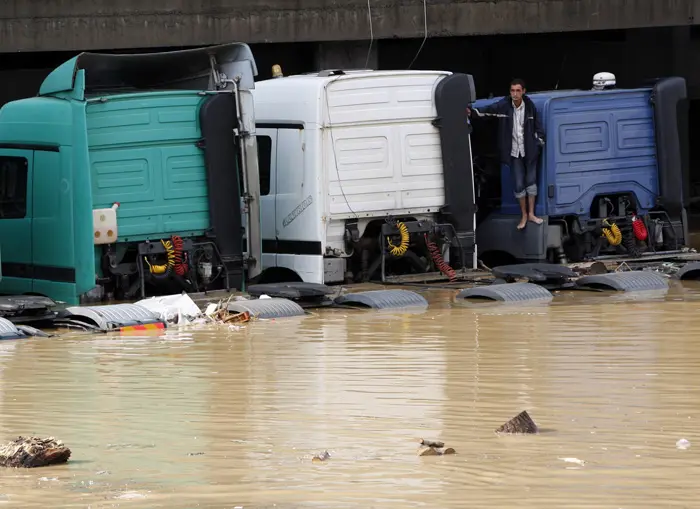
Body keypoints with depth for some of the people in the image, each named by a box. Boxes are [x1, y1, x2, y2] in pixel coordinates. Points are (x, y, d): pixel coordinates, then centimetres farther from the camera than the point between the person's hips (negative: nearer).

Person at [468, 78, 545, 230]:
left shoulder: (530, 106, -9)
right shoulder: (504, 105, -13)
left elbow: (537, 126, 2)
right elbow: (488, 110, -25)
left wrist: (541, 143, 6)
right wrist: (472, 111, -42)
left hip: (529, 151, 1)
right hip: (514, 152, -1)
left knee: (531, 181, 9)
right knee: (519, 184, 4)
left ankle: (531, 214, 22)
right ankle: (523, 215, 19)